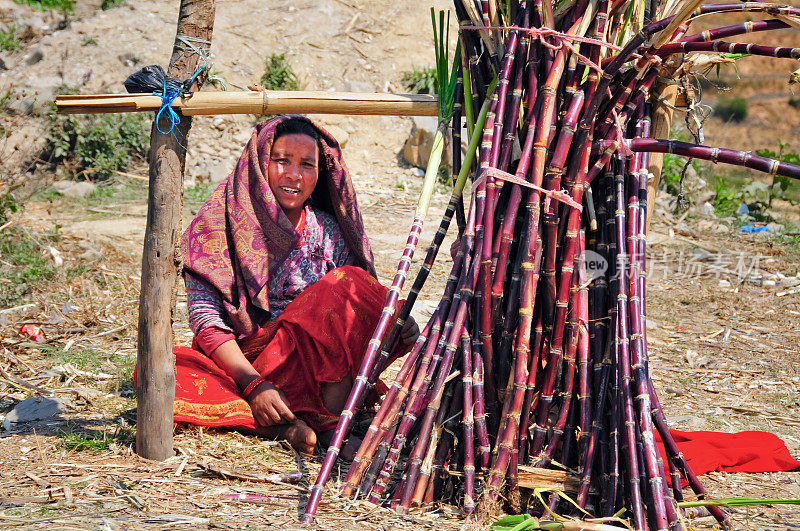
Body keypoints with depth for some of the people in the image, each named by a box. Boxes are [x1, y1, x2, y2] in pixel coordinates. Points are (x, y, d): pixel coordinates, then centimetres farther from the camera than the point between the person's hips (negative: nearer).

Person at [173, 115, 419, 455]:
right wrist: (253, 385, -23)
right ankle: (282, 427, -36)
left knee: (348, 285, -23)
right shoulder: (222, 220, -1)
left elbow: (360, 308, 5)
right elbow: (205, 316, -9)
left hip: (313, 369, 1)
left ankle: (330, 425, -28)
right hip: (237, 365, -1)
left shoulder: (329, 231, 8)